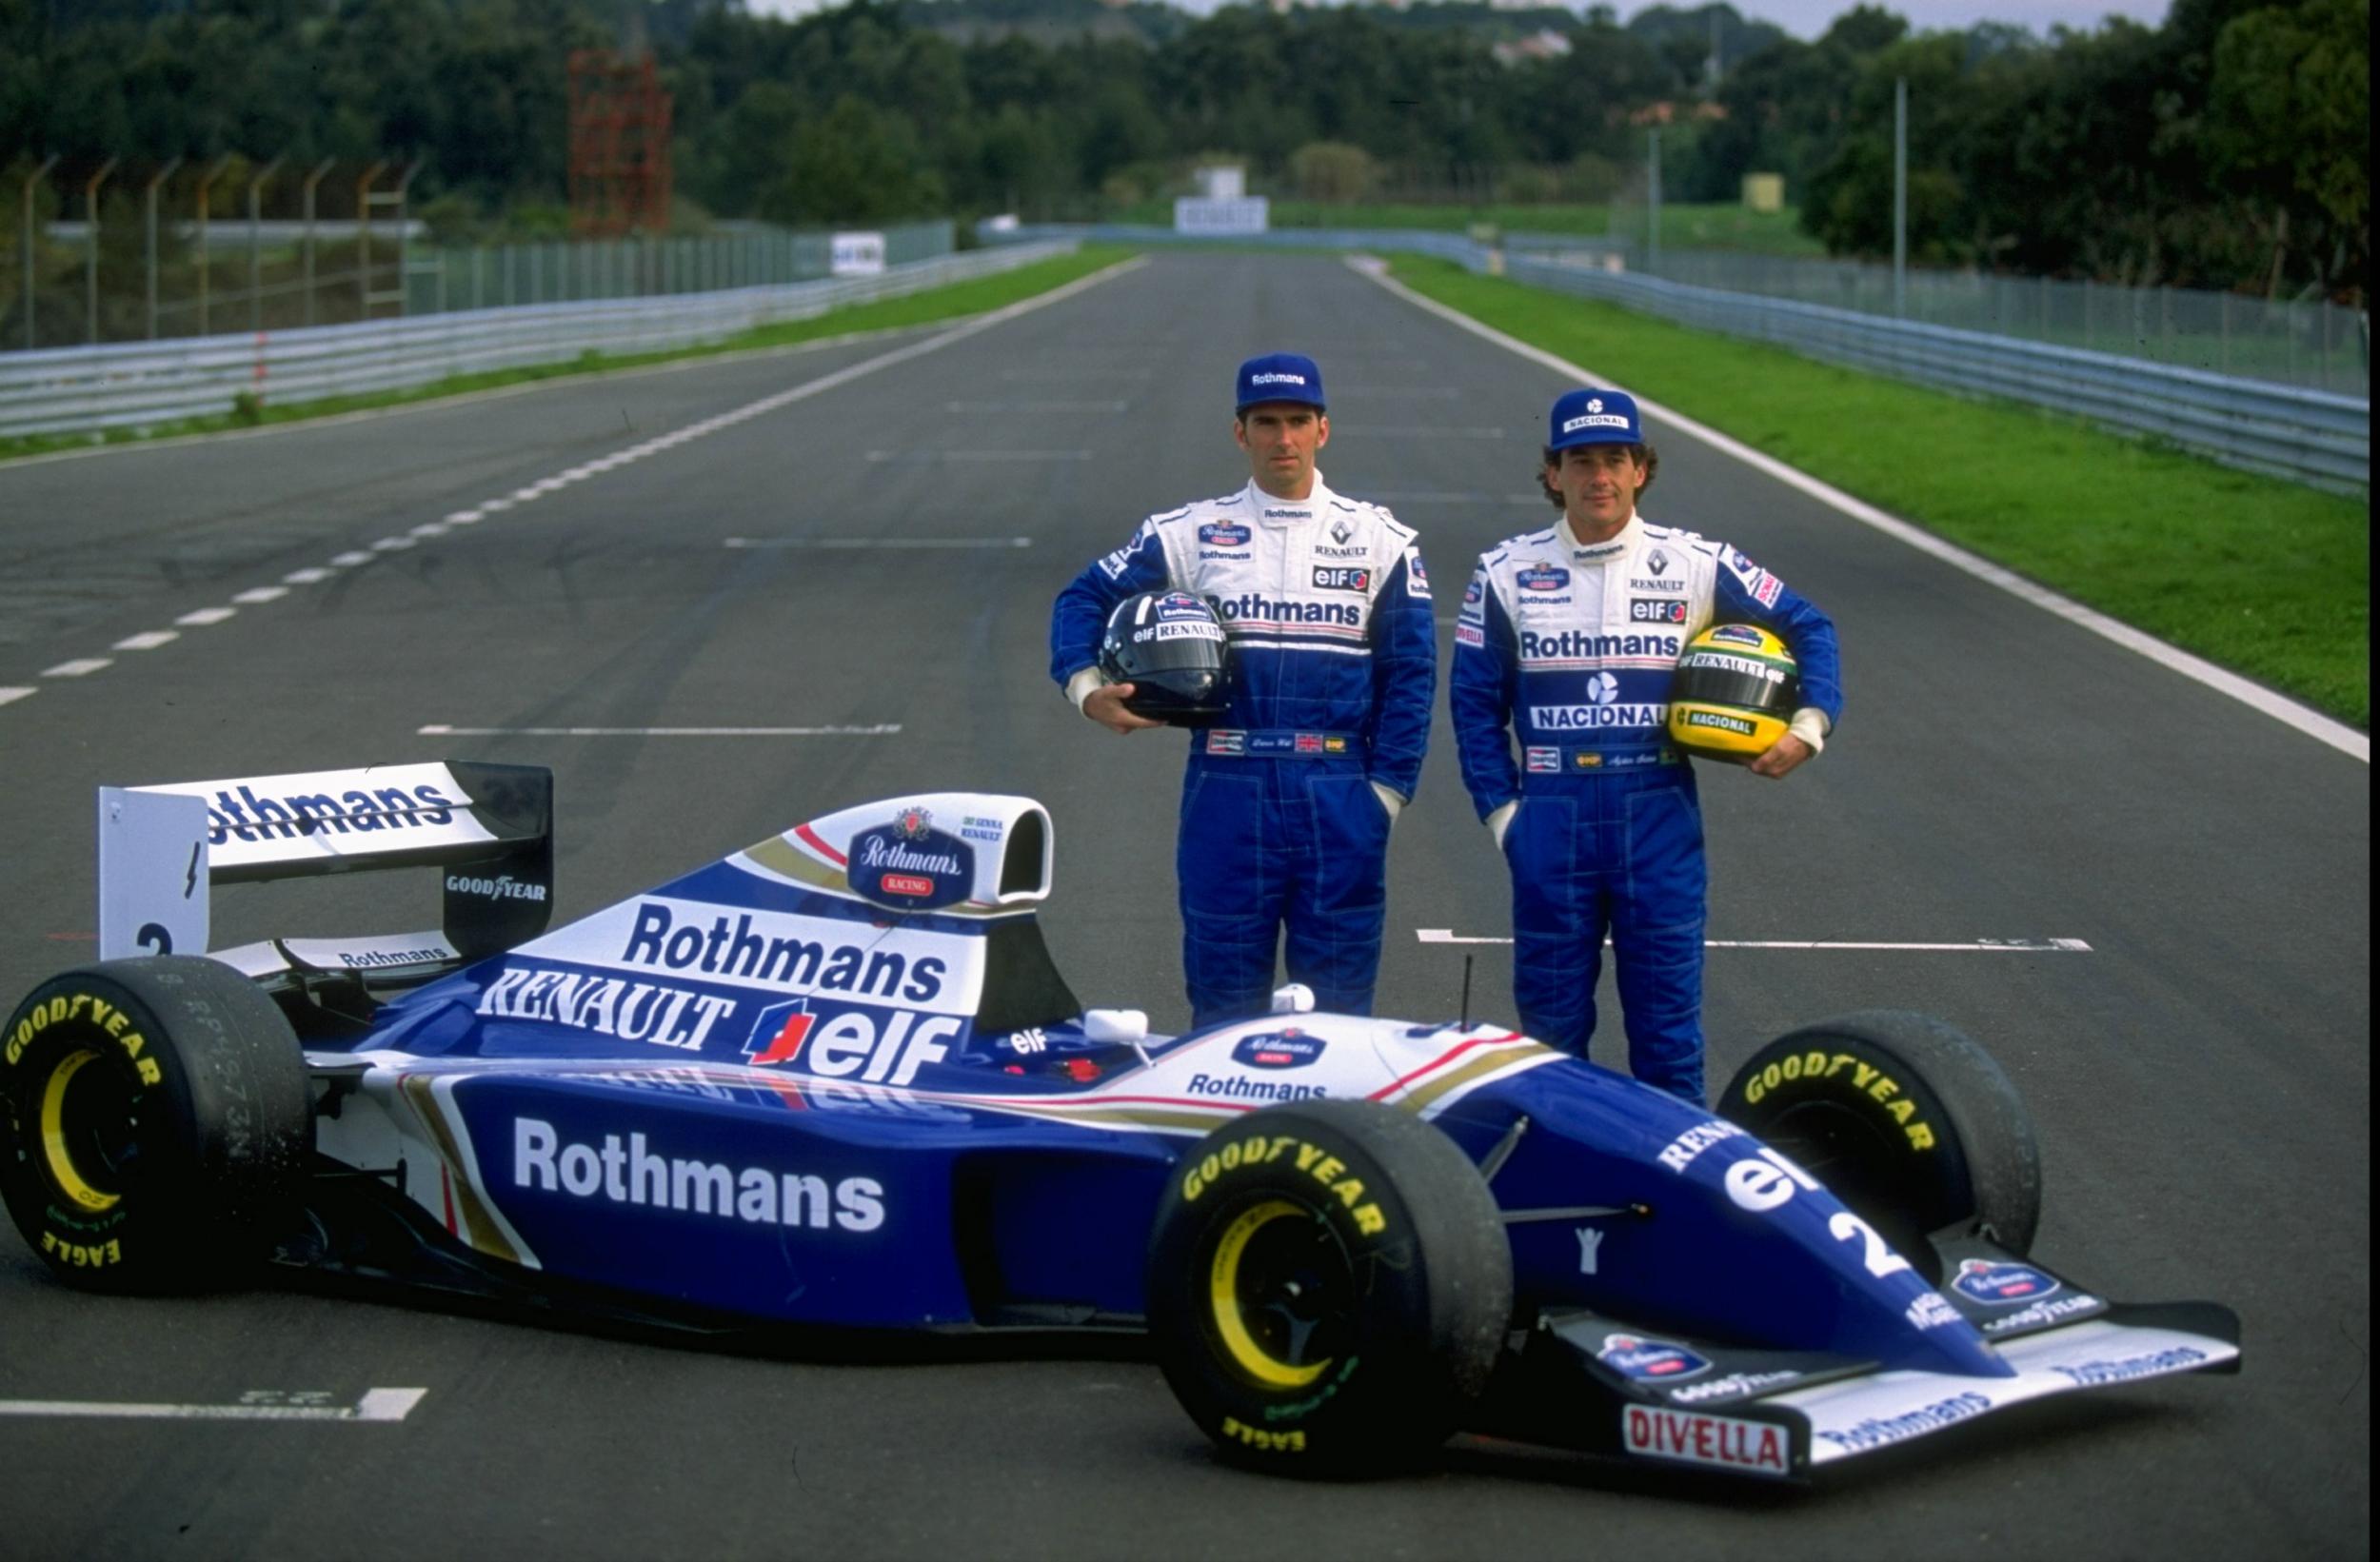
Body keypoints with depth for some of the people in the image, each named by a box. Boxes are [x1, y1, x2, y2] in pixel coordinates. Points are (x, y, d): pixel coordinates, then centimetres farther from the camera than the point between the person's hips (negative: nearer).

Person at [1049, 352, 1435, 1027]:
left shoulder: (1381, 541, 7)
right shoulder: (1188, 534, 7)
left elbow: (1410, 674, 6)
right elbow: (1084, 599, 12)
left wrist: (1386, 790, -2)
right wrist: (1086, 687, -7)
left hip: (1338, 794, 0)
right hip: (1227, 793, 0)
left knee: (1339, 1008, 3)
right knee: (1225, 998, 4)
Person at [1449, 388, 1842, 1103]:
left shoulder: (1697, 564, 2)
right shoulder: (1507, 572, 4)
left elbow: (1808, 627, 12)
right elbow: (1476, 703, 8)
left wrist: (1810, 723, -3)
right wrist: (1501, 810, 1)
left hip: (1659, 814, 0)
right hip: (1551, 821, 1)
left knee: (1667, 1017, 2)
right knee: (1549, 1020, 5)